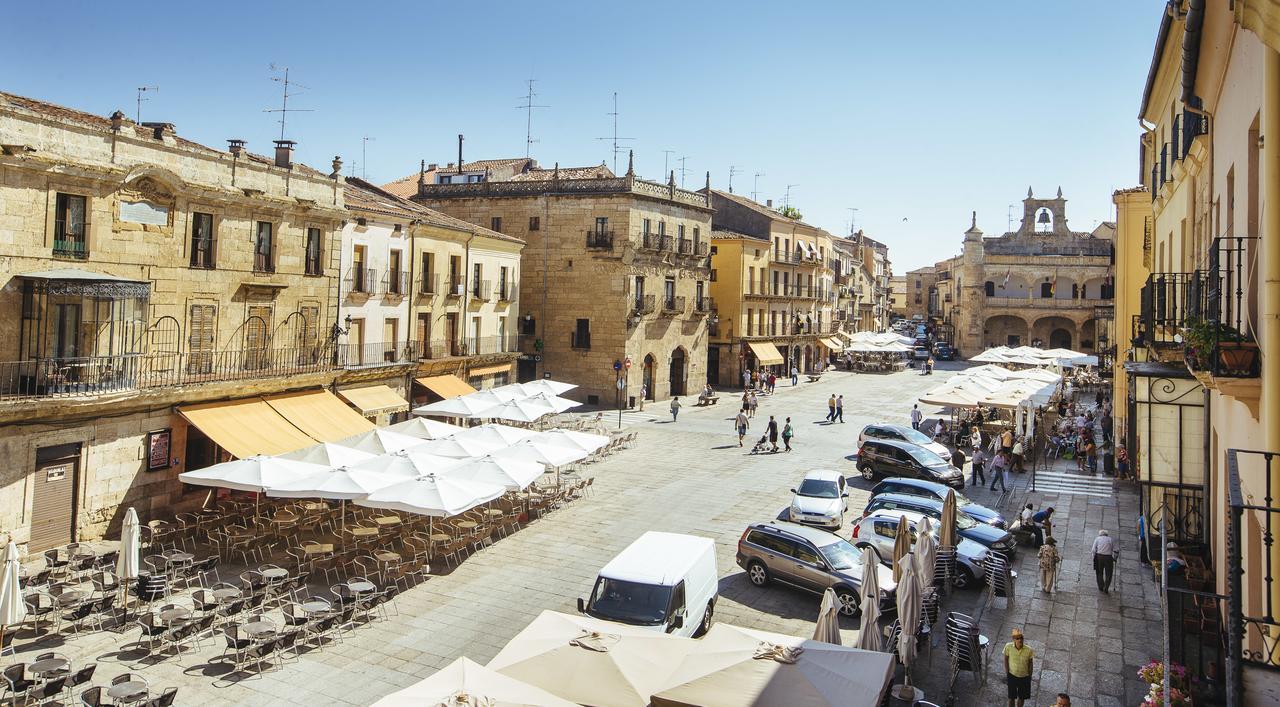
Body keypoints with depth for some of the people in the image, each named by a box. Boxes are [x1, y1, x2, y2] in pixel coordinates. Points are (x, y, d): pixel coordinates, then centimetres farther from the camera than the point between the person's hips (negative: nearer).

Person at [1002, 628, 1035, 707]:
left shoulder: (1029, 650, -23)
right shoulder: (1008, 647, -22)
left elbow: (1030, 663, -5)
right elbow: (1006, 659, -6)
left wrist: (1030, 676, 1)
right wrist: (1007, 673, -4)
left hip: (1024, 677, 1)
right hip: (1012, 676, -1)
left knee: (1021, 697, 19)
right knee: (1011, 697, 11)